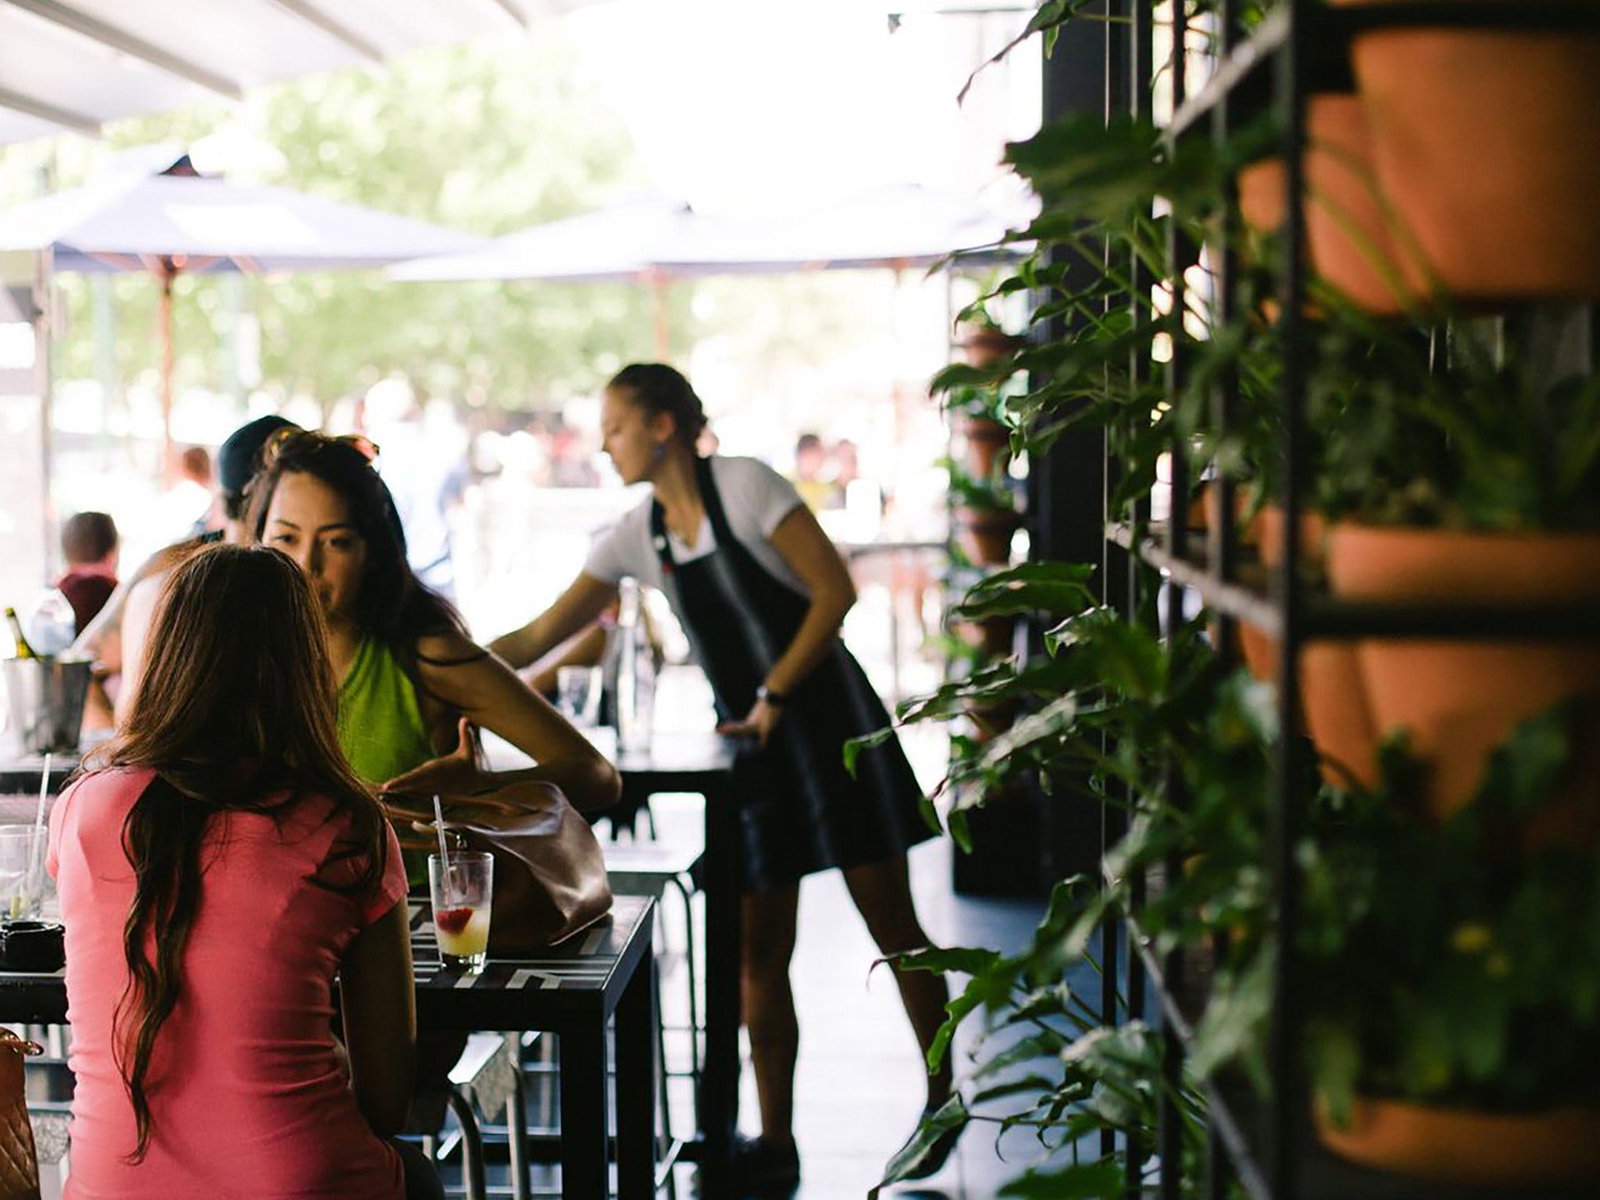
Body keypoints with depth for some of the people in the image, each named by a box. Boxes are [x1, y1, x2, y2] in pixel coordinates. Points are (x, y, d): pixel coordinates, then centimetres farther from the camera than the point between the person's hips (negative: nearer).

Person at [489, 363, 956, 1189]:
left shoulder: (745, 485, -10)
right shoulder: (637, 536, 6)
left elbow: (835, 590, -13)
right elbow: (538, 637, 7)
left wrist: (774, 696, -14)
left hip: (830, 723, -5)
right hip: (752, 747, 5)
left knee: (889, 920, 3)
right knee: (759, 950, 2)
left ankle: (942, 1102, 19)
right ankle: (775, 1144, 11)